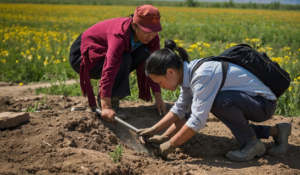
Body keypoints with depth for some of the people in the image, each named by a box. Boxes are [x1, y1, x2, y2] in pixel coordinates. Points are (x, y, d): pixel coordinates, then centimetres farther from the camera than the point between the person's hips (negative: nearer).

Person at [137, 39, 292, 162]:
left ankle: (252, 143, -6)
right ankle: (276, 131, 18)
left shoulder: (202, 76, -29)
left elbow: (197, 121, -29)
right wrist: (154, 129, 4)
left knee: (220, 101, -31)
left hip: (264, 103, -10)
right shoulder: (189, 72, -1)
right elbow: (180, 109, 10)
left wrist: (170, 145, -19)